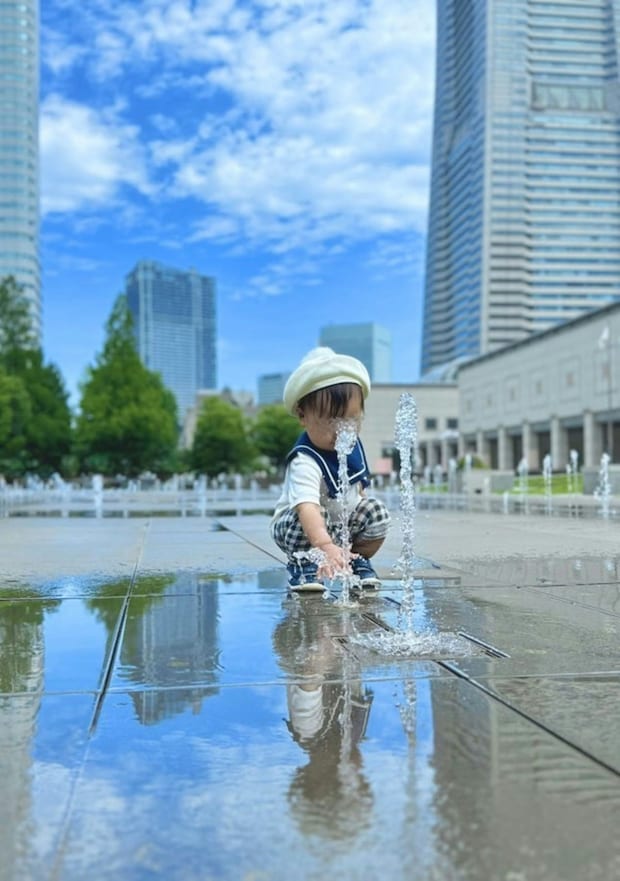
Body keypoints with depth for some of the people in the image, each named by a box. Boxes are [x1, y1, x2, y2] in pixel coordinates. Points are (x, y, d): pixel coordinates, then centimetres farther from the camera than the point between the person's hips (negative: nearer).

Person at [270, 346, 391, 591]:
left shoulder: (352, 446, -11)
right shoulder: (304, 463, -36)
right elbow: (307, 508, -52)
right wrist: (326, 546, -65)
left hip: (345, 521, 7)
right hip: (301, 526, -7)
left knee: (377, 512, -14)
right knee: (302, 522, -36)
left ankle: (357, 560, 9)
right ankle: (303, 562, -8)